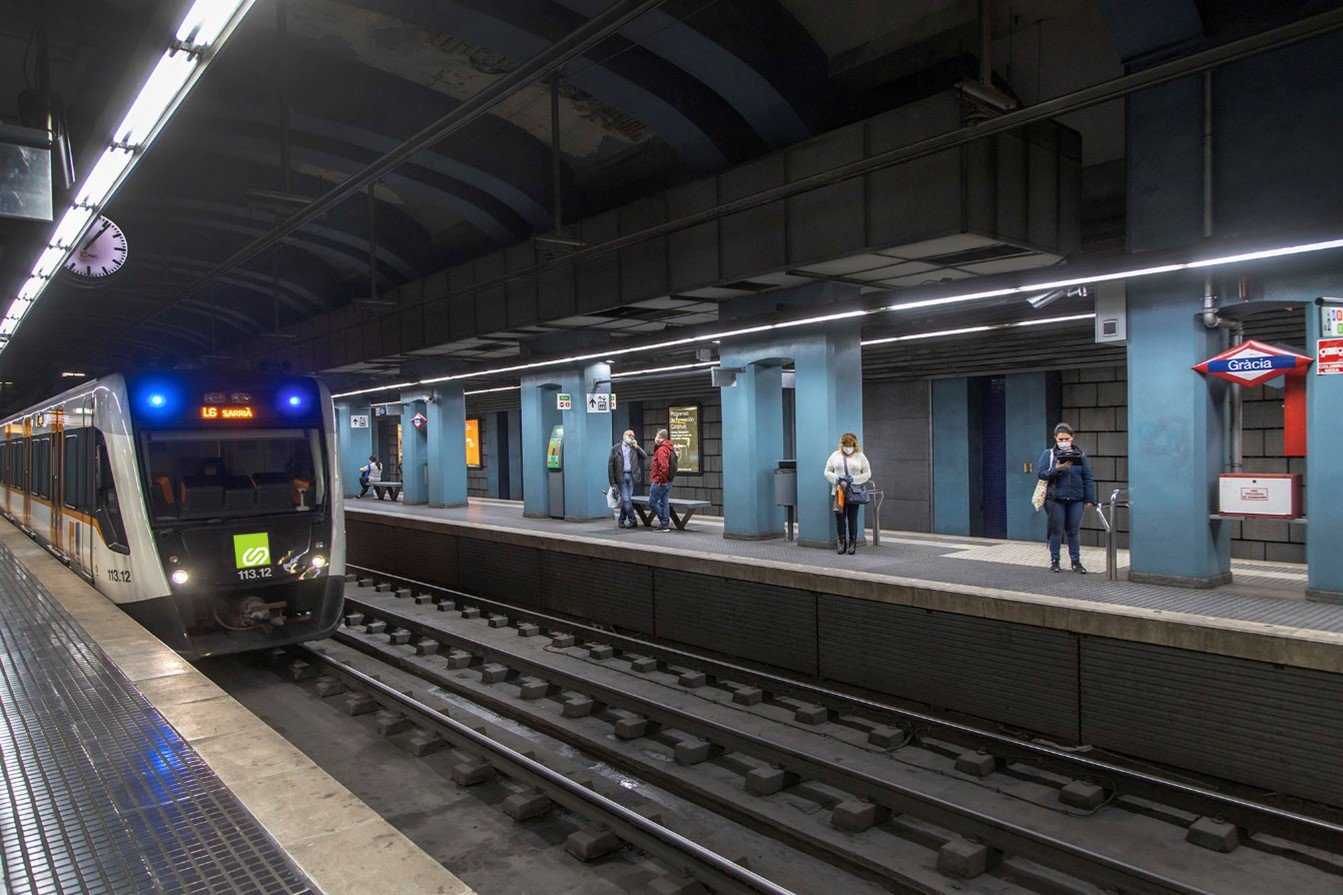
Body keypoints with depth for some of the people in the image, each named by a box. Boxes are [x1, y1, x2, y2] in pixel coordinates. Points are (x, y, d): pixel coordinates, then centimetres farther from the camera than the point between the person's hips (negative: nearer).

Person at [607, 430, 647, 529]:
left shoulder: (635, 448, 11)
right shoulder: (616, 448, 1)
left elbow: (645, 457, 0)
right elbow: (610, 465, 0)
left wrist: (636, 447, -7)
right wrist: (612, 481, -6)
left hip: (631, 476, 3)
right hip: (621, 476, -3)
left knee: (625, 499, 7)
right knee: (625, 499, -8)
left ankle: (622, 520, 18)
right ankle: (633, 520, -4)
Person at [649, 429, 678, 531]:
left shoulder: (661, 449, -16)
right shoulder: (670, 448, 14)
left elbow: (664, 466, -26)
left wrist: (661, 479, -19)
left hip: (660, 482, -9)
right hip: (668, 482, 9)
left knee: (652, 502, 0)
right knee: (665, 503, 10)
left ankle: (665, 520, 0)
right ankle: (665, 525, 12)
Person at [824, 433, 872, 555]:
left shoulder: (860, 456, 5)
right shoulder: (835, 456, 9)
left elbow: (867, 473, 4)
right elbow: (827, 472, 10)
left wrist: (854, 479, -11)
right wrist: (835, 478, -10)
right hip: (838, 492, 1)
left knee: (853, 518, 1)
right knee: (839, 518, 1)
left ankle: (852, 543, 10)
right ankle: (842, 543, 11)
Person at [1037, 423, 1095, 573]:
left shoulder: (1080, 455, 7)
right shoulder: (1048, 454, 3)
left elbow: (1088, 478, 7)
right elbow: (1041, 473, -4)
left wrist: (1089, 499, 1)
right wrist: (1057, 469, -20)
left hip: (1076, 500, 1)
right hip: (1056, 500, -1)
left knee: (1074, 532, 7)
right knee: (1056, 531, 4)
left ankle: (1076, 562, 15)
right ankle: (1054, 561, 13)